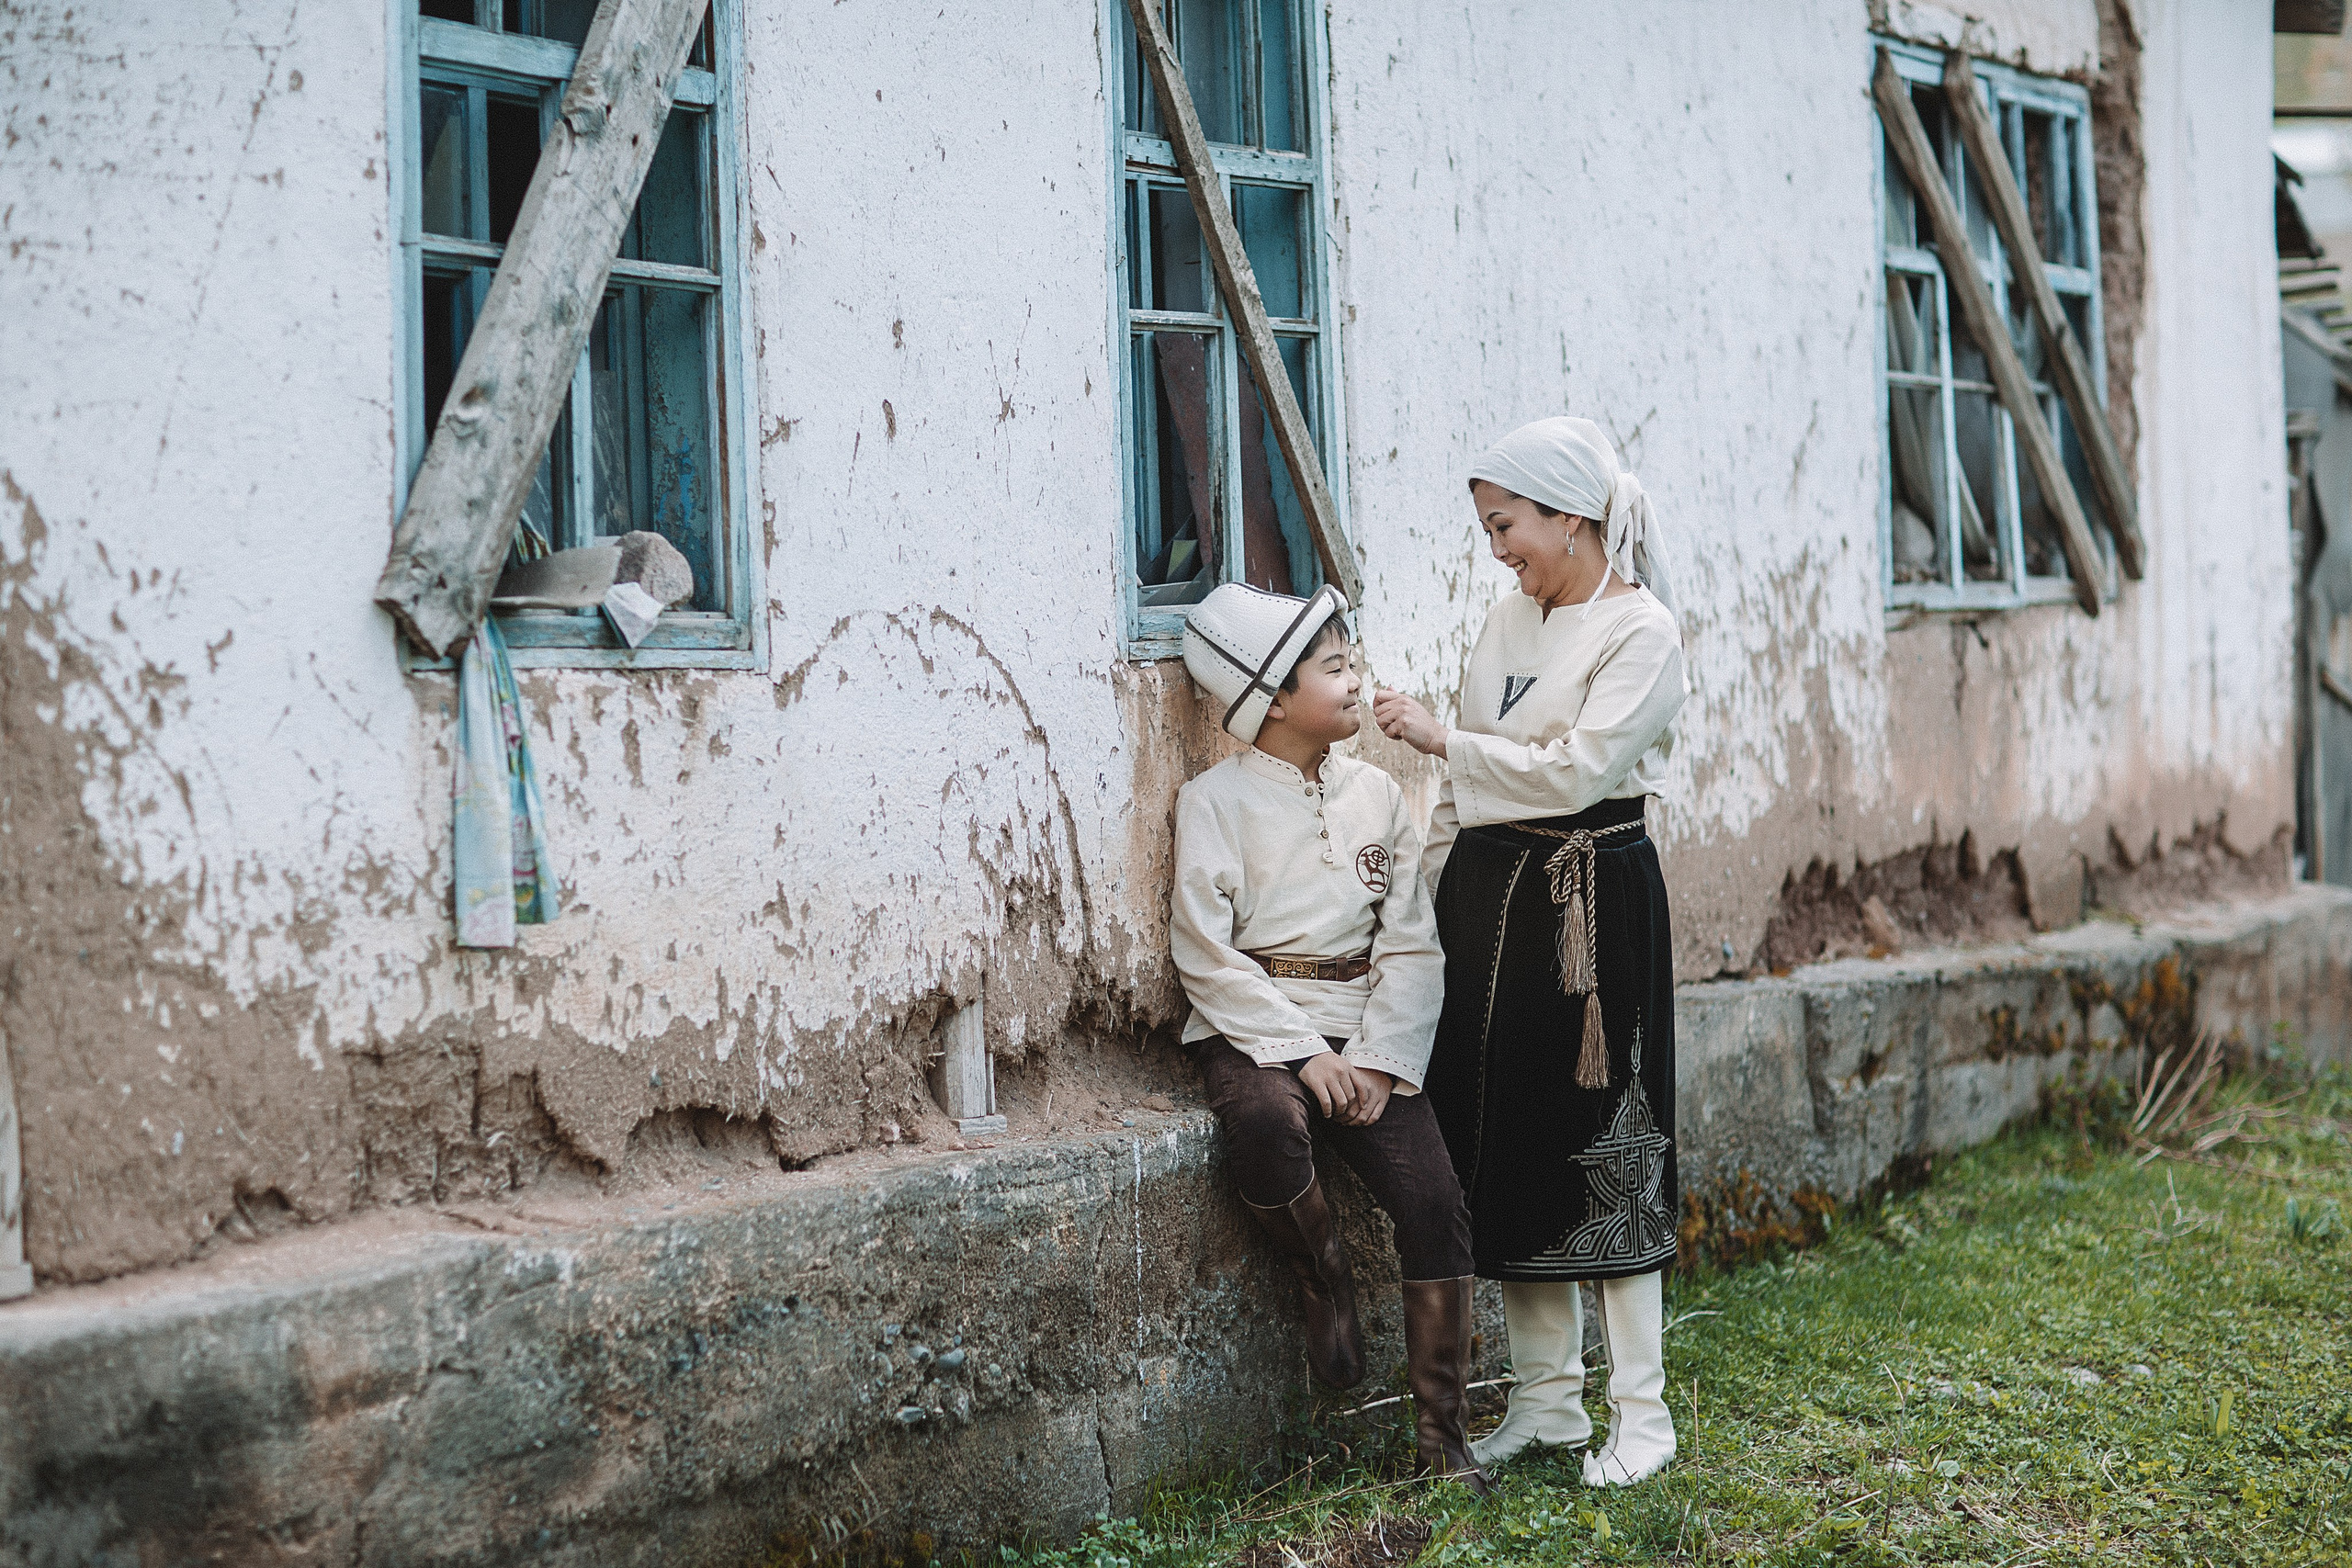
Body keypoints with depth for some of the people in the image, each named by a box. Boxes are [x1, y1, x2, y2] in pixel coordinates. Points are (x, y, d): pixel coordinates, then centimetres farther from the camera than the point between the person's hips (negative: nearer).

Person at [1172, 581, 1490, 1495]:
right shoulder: (1217, 801, -1)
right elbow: (1206, 955, -7)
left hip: (1364, 1032, 4)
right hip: (1254, 1028, -3)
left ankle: (1442, 1441, -6)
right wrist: (1304, 1054, -16)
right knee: (1266, 1126, -38)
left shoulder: (1376, 794, 12)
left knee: (1435, 1204, -16)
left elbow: (1411, 945, 7)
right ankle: (1323, 1276, -6)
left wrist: (1377, 1062, -8)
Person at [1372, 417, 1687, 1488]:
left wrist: (1440, 740, -14)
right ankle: (1545, 1400, 17)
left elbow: (1578, 768, -18)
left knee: (1598, 1146, -4)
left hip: (1591, 898, -7)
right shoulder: (1512, 619, 13)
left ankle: (1641, 1412, 6)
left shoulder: (1641, 631, -9)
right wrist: (1432, 892, 11)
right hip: (1491, 890, 7)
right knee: (1504, 1146, 7)